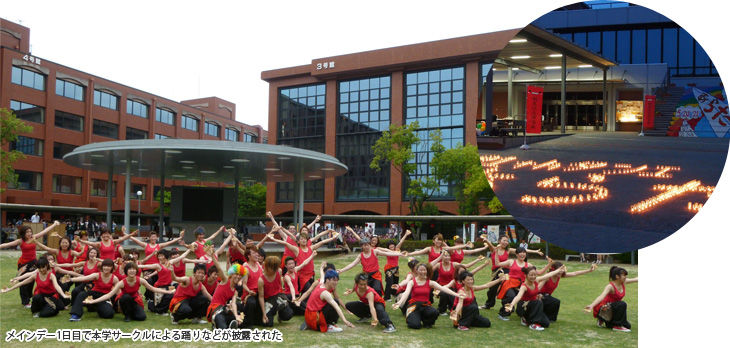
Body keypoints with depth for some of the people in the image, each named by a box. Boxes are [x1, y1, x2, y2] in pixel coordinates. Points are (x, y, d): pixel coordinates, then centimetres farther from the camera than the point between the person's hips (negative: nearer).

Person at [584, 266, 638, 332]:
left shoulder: (623, 283, 1)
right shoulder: (610, 286, -23)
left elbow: (635, 279, 18)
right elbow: (601, 296, -40)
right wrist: (591, 306, -55)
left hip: (612, 310, 9)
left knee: (627, 326, 4)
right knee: (622, 304, -31)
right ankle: (617, 326, -18)